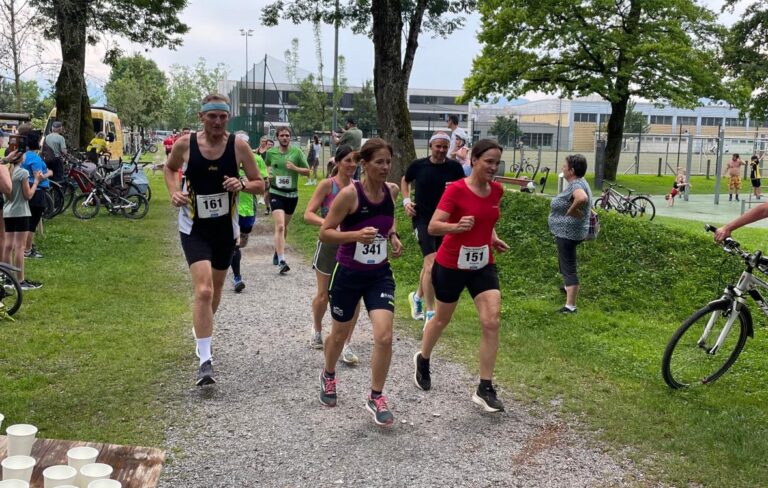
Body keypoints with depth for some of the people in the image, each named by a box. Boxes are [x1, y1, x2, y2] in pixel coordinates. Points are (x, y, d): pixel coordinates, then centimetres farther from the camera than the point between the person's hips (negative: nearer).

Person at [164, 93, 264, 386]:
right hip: (194, 228, -3)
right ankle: (205, 361, -15)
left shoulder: (239, 146, -8)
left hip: (226, 228, 3)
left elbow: (260, 184, 0)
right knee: (203, 290, -18)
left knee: (215, 288, 20)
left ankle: (202, 327, 51)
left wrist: (242, 184, -22)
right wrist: (174, 191, -5)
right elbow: (169, 168, 13)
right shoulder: (185, 144, -9)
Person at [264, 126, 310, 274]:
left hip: (292, 194, 2)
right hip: (276, 193, -2)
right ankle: (281, 261, -22)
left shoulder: (297, 152, -3)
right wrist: (268, 174, 0)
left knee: (284, 226, 17)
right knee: (279, 226, -17)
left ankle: (277, 252, 39)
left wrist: (295, 168, -18)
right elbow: (266, 166, 21)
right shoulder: (271, 152, 0)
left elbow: (307, 171, 0)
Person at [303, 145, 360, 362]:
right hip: (329, 245, -2)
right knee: (323, 295, 11)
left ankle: (346, 345, 1)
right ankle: (317, 330, 41)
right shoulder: (327, 184, -10)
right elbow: (308, 214, -14)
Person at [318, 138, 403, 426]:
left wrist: (393, 236, 2)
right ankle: (328, 377, 47)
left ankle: (376, 398, 8)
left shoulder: (391, 191, -2)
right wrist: (357, 235, -31)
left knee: (384, 337, -11)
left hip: (380, 275, 3)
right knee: (340, 334, 16)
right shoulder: (349, 194, -19)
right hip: (348, 275, -3)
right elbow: (324, 233, -17)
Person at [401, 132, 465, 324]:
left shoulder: (454, 167, -2)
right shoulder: (418, 165, -4)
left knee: (429, 264, 18)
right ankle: (430, 314, -12)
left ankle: (417, 297, 44)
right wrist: (406, 201, 1)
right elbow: (405, 181, 16)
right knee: (431, 262, -17)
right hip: (422, 219, -3)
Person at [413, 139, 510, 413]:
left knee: (491, 322, -10)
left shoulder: (497, 190, 0)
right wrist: (457, 226, -41)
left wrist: (493, 238, 4)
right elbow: (433, 227, -23)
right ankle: (422, 360, 45)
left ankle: (485, 390, -2)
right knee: (442, 319, 15)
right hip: (451, 265, -4)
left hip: (482, 266, 4)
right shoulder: (456, 190, -18)